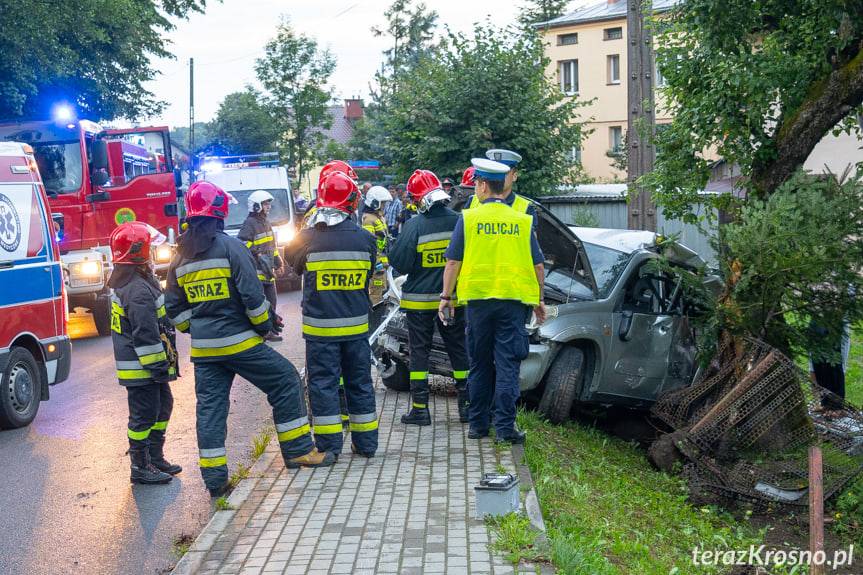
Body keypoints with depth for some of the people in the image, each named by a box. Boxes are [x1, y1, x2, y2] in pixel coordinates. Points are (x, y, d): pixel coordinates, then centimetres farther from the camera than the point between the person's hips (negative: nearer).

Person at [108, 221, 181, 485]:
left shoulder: (128, 282, 12)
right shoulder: (138, 290, -23)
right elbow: (145, 334, -25)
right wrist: (157, 365, -20)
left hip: (145, 365, 11)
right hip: (141, 366, -11)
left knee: (162, 406, 19)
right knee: (144, 414, -2)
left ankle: (155, 458, 30)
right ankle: (141, 467, 8)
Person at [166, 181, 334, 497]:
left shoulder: (180, 258, 9)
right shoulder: (230, 246, -10)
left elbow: (174, 308, 11)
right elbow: (252, 294, -15)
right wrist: (264, 324, -1)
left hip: (203, 349, 6)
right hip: (238, 342, -6)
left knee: (210, 408, 8)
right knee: (285, 381, 9)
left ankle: (214, 479, 9)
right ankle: (298, 451, 11)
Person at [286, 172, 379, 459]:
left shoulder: (306, 238, -11)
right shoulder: (365, 239, -5)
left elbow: (293, 265, 8)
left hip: (319, 327, -2)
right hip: (356, 324, 2)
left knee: (323, 382, 7)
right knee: (360, 382, 14)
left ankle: (329, 444, 8)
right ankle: (366, 442, 21)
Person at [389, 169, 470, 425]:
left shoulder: (414, 226, -15)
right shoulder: (459, 222, -4)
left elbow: (399, 263, -12)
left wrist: (393, 246, 6)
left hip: (419, 300, -3)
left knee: (419, 352, 5)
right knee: (458, 349, 12)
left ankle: (420, 409, 6)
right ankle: (467, 405, 15)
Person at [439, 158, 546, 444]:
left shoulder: (468, 218, -1)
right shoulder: (522, 220, 3)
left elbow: (453, 262, -2)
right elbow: (538, 265, 5)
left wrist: (446, 297, 7)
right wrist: (539, 300, 15)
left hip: (478, 299, 0)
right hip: (513, 301, 0)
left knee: (480, 365, 11)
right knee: (507, 364, 1)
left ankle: (478, 424, 18)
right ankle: (505, 426, -3)